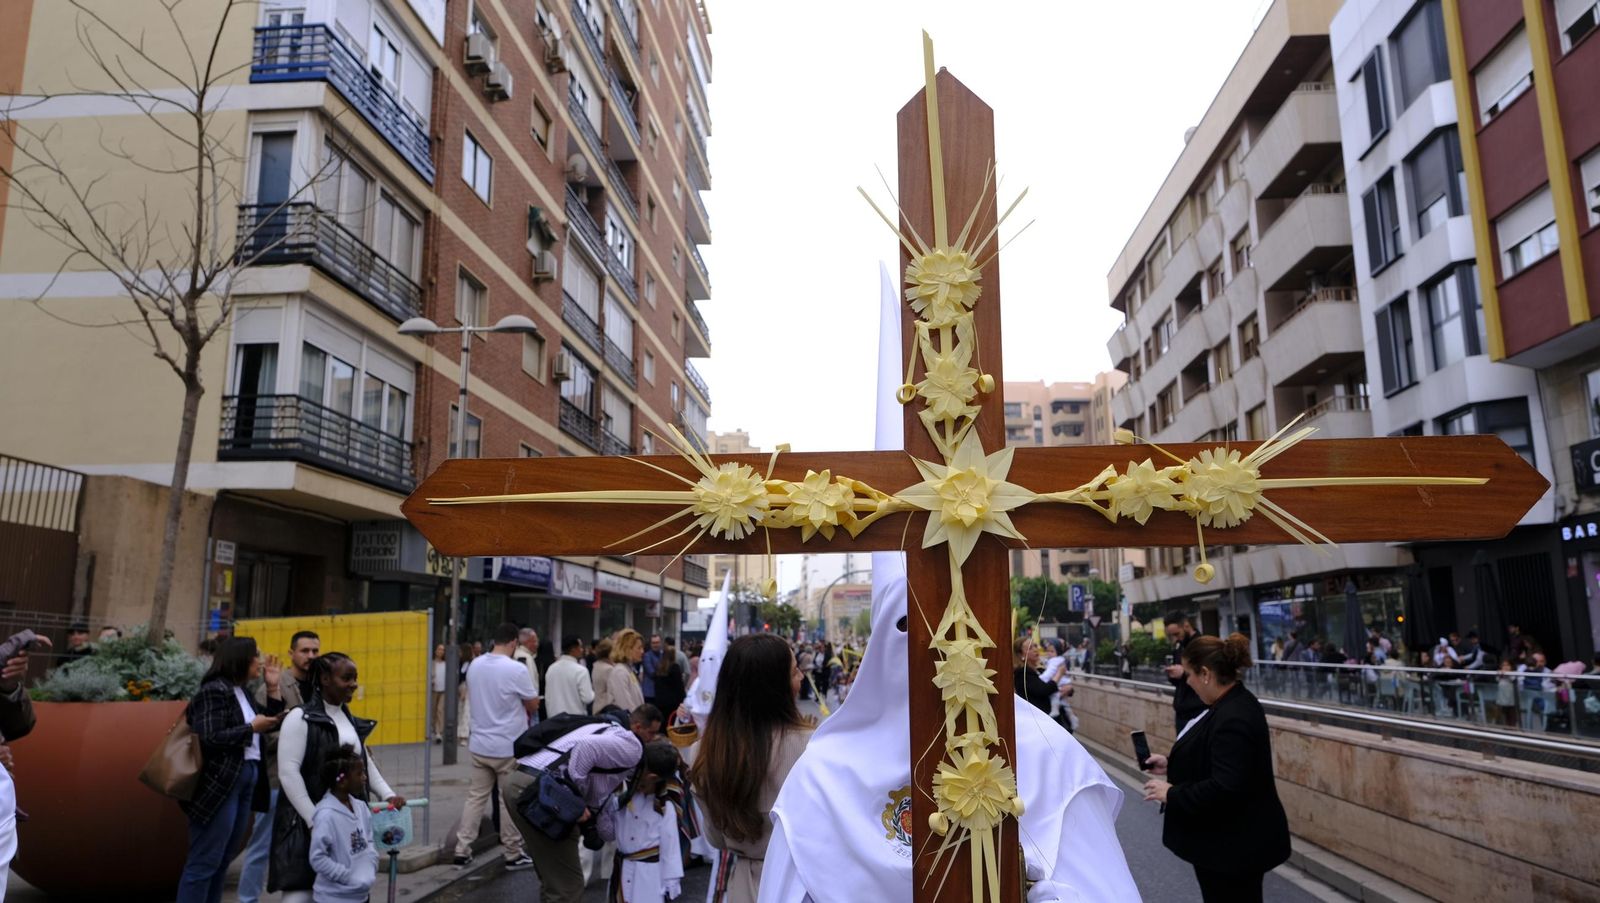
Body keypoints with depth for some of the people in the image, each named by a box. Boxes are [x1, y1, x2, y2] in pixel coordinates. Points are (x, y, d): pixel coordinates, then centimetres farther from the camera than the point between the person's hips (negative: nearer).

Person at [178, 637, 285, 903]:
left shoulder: (242, 692, 14)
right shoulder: (214, 691, -11)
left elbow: (269, 724, 19)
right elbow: (211, 739, -20)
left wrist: (273, 689, 11)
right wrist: (252, 727, -13)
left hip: (246, 782, 9)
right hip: (219, 785, -9)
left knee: (222, 862, 13)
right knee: (204, 863, -4)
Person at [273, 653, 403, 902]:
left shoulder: (350, 719, 13)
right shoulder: (301, 718, -10)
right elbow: (288, 772, -15)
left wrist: (388, 794, 8)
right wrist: (314, 819, -17)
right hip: (305, 823, -7)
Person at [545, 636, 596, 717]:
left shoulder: (551, 669, 2)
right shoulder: (580, 670, -16)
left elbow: (547, 697, 9)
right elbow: (587, 698, -17)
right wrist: (592, 690, 4)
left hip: (555, 717, 6)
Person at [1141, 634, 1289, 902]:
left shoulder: (1233, 719, -28)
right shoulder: (1233, 702, 5)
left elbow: (1226, 788, -33)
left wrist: (1172, 794, -23)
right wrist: (1172, 764, 9)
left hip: (1235, 845, -10)